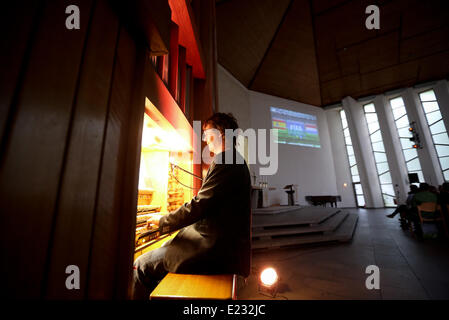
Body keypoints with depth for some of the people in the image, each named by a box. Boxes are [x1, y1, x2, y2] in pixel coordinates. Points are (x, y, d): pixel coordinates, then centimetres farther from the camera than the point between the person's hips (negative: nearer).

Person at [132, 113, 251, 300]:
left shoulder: (225, 161, -20)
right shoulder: (234, 160, 13)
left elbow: (199, 205, -23)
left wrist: (163, 221, -5)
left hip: (217, 249, -10)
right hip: (223, 241, 10)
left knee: (141, 266, -1)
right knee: (162, 251, 22)